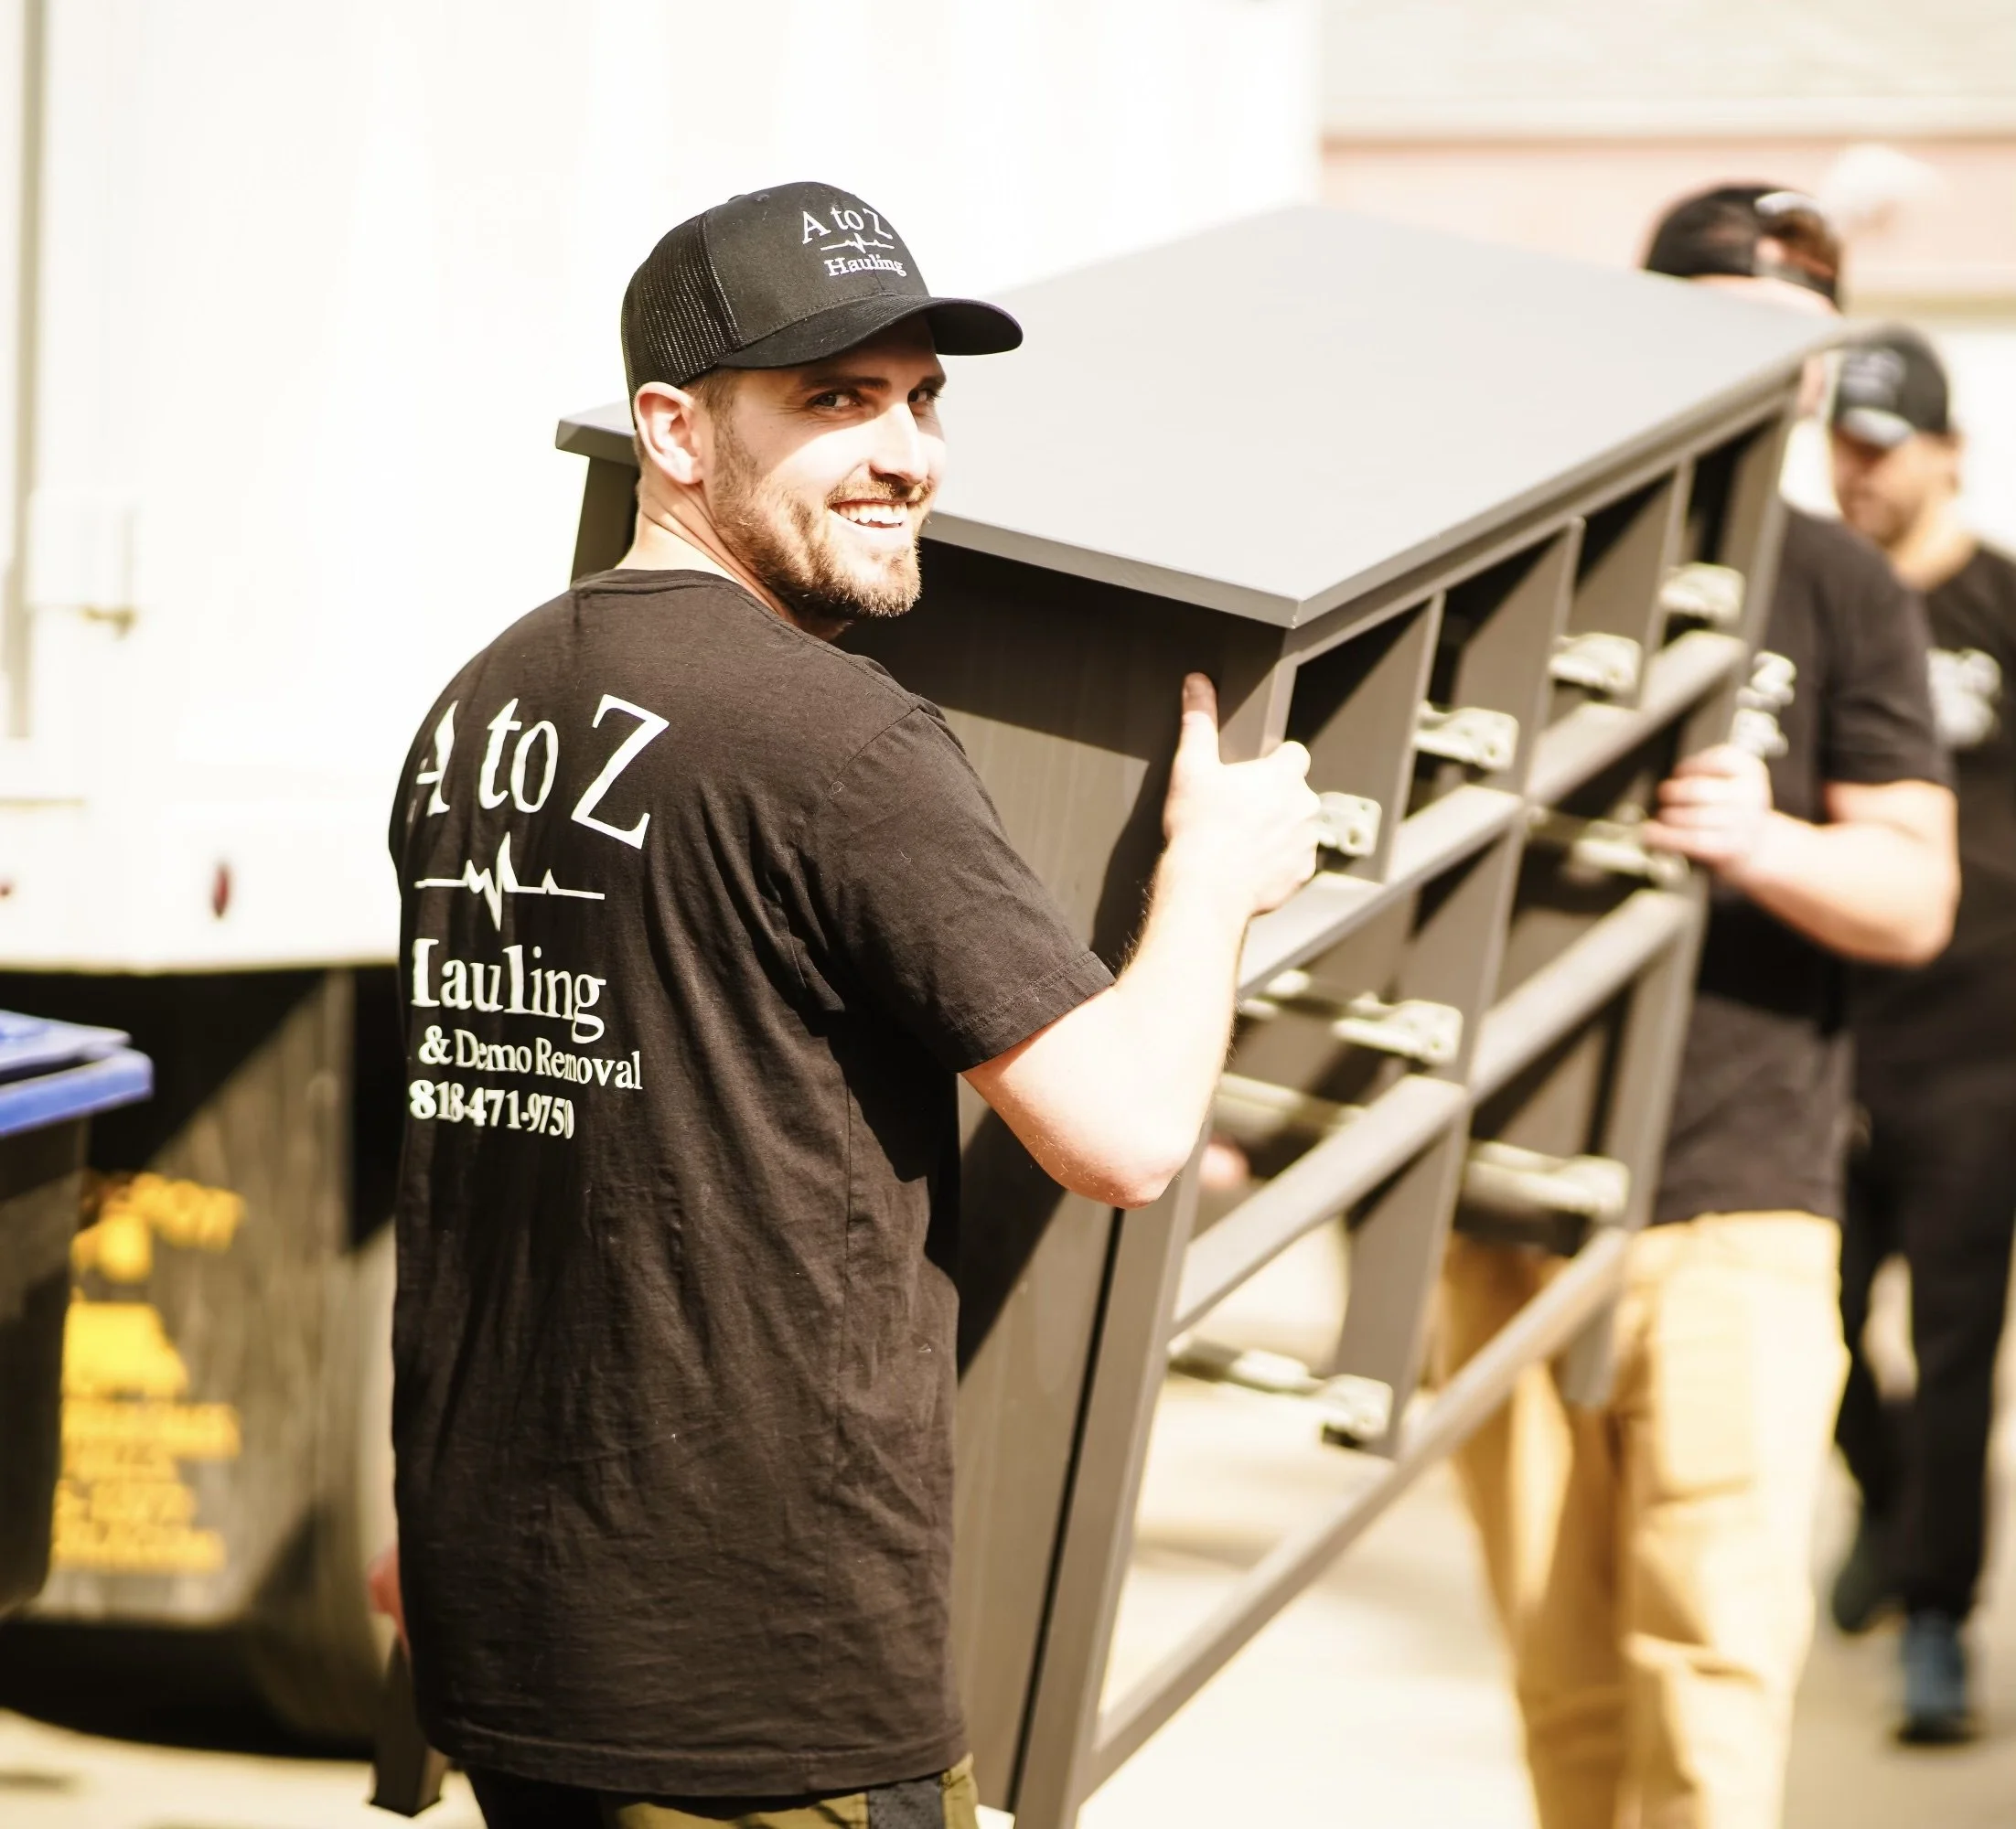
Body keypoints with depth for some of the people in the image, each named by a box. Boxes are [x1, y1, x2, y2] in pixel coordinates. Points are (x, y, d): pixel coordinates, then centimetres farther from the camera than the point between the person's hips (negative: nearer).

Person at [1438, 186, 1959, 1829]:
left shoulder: (1838, 590, 7)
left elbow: (1915, 898, 1)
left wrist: (1768, 847, -20)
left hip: (1733, 1204, -2)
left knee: (1714, 1647, -12)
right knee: (1563, 1677, 4)